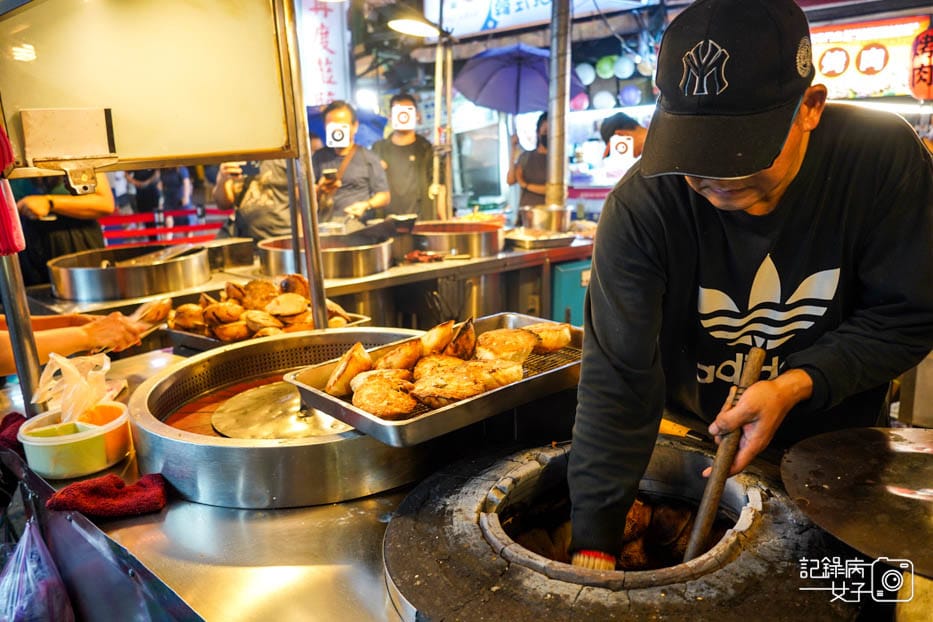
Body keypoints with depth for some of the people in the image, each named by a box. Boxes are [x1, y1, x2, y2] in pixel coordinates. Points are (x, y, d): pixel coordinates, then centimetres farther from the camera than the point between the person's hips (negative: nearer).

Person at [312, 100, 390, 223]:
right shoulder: (318, 157, 15)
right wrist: (318, 190, -7)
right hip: (325, 224, 1)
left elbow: (384, 196, 7)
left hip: (358, 223, -1)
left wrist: (366, 205, -12)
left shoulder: (369, 158, 9)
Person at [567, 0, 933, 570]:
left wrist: (797, 384, -28)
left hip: (834, 446, 2)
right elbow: (618, 379, -28)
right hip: (689, 440, -1)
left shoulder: (883, 157, -20)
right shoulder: (641, 207, -26)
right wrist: (595, 544, -29)